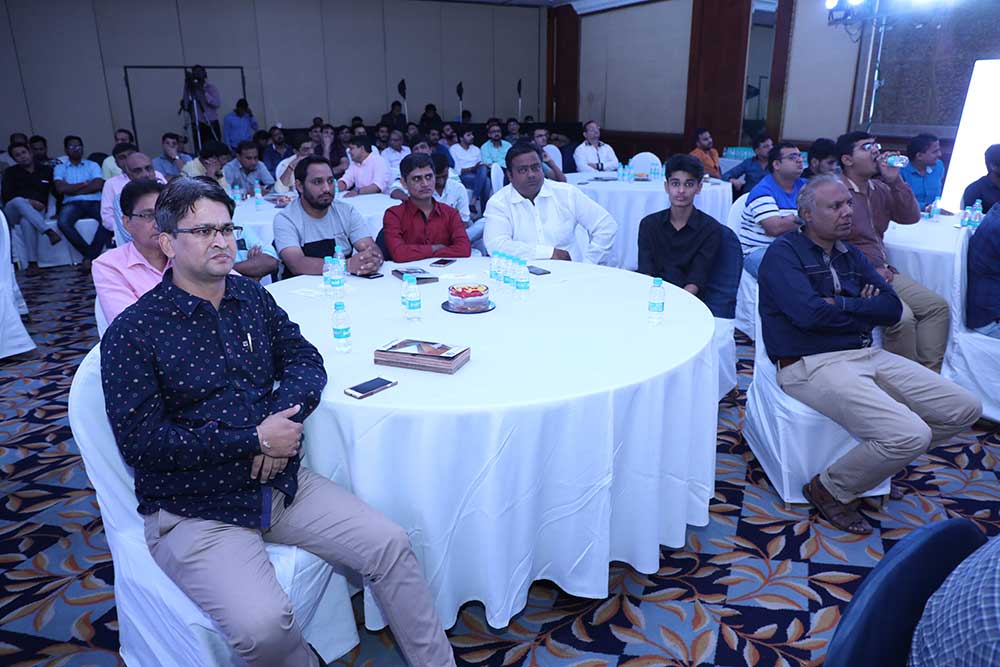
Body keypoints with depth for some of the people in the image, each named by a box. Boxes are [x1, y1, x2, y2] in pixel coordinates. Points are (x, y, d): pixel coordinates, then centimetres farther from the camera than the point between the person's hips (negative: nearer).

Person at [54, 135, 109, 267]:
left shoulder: (92, 165, 18)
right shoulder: (60, 168, 18)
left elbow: (98, 185, 0)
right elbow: (60, 188, 0)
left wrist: (73, 189, -1)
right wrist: (85, 184, 2)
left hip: (94, 202, 0)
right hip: (72, 203, 0)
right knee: (63, 222, -33)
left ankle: (89, 256, -29)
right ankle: (92, 254, -26)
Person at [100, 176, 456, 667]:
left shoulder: (253, 298, 8)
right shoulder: (131, 333, -9)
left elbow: (305, 360, 9)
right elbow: (141, 441, -15)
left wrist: (283, 416, -13)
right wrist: (253, 439, -18)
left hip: (279, 482, 5)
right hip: (194, 510, -5)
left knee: (390, 545, -6)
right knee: (263, 626, -27)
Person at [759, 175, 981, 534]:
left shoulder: (849, 254, 18)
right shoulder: (784, 252, -6)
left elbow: (892, 308, 10)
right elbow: (809, 313, -21)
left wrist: (840, 305, -7)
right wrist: (864, 310, -3)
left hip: (868, 355, 9)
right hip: (811, 366, -8)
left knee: (965, 409, 3)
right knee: (910, 434, -25)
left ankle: (891, 455, 22)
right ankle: (831, 490, -1)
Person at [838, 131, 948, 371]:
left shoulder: (880, 189, 15)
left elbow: (911, 217, 12)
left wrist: (895, 181, 0)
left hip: (883, 271, 9)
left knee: (937, 306, -2)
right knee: (903, 317, -25)